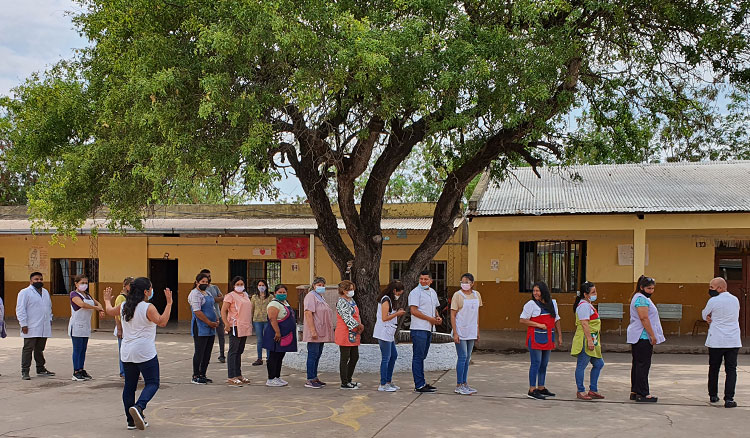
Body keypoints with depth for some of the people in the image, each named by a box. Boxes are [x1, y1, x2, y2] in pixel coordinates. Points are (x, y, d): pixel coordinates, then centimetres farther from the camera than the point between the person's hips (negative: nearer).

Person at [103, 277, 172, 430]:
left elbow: (109, 311, 25)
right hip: (145, 353, -7)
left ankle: (131, 420, 17)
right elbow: (162, 322, -24)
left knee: (129, 385, 13)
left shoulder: (124, 307, 7)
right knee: (152, 383, 1)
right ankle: (139, 407, -24)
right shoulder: (148, 308, -13)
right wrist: (169, 303, -20)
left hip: (127, 353, 7)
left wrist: (107, 300, 44)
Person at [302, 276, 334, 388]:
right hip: (314, 332, -9)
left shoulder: (321, 297, 20)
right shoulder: (311, 296, -10)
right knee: (313, 355, -8)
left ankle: (314, 378, 17)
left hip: (321, 333, 9)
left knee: (318, 355, 11)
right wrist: (313, 330, -26)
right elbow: (308, 313, -19)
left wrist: (328, 331, 21)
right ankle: (309, 380, -6)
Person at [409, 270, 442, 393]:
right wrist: (430, 319, -14)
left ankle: (422, 383, 20)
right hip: (419, 329, -8)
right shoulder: (415, 292, -9)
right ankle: (419, 386, -5)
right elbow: (413, 310, -17)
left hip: (429, 329, 8)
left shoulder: (433, 292, 16)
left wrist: (438, 317, 5)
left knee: (422, 357, 14)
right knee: (418, 357, -6)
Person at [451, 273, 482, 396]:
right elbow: (453, 315, -9)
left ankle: (464, 383, 19)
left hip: (471, 332, 6)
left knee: (467, 358, 11)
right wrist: (455, 333, -15)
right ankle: (459, 386, -1)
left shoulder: (477, 295, 8)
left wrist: (477, 330, 14)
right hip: (460, 331, -6)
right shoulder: (457, 295, -8)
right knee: (462, 357, -7)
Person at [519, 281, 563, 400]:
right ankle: (532, 390, -4)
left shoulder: (553, 303, 11)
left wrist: (559, 336, 16)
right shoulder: (531, 304, -6)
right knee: (536, 363, -7)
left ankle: (541, 388, 22)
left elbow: (556, 320, 18)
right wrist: (539, 325, -14)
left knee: (544, 364, 11)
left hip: (548, 338, 6)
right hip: (536, 337, -6)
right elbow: (523, 320, -8)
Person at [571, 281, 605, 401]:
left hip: (592, 340, 11)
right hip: (585, 340, -11)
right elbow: (584, 324, -22)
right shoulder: (584, 306, -15)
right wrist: (589, 341, -25)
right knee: (581, 365, -3)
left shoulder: (588, 305, 18)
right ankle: (580, 391, 4)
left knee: (598, 364, 12)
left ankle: (593, 390, 19)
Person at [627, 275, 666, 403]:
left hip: (636, 337, 11)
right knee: (643, 365, -9)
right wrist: (652, 335, -19)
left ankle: (634, 392, 16)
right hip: (643, 337, -11)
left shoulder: (640, 297, 20)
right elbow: (644, 318, -21)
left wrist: (652, 335, 25)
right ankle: (642, 394, -7)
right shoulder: (641, 299, -14)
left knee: (637, 364, 12)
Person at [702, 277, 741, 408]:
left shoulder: (713, 301, -10)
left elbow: (704, 315, 3)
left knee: (714, 369, 13)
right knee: (731, 370, 3)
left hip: (716, 341, -3)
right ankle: (729, 399, -6)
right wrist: (714, 319, 4)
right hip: (733, 341, 3)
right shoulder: (735, 300, 7)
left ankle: (713, 395, 22)